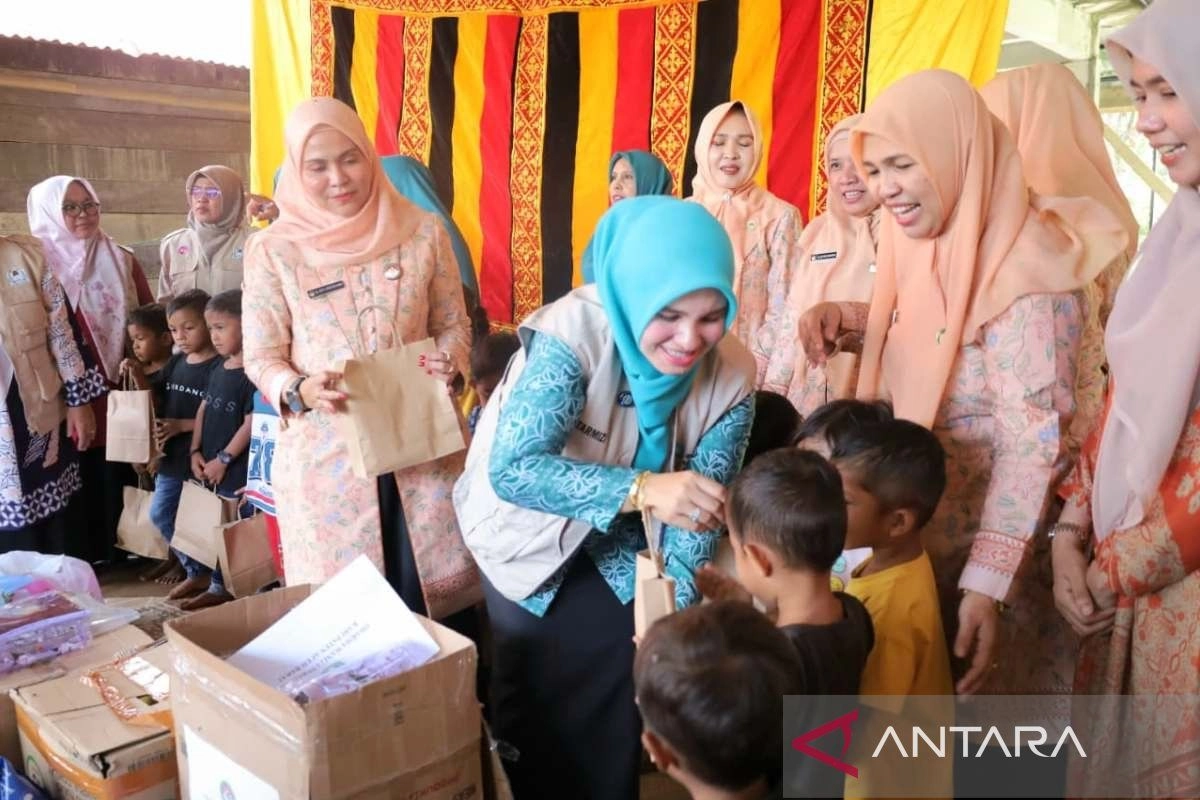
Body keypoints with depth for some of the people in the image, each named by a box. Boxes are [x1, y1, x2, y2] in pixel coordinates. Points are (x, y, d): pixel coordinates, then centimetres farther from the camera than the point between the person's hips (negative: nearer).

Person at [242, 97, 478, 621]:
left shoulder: (423, 232, 2)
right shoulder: (272, 250, -1)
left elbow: (454, 325, 8)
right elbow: (261, 358, 0)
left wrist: (445, 359, -14)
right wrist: (300, 391, -20)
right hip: (325, 450, 0)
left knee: (437, 596, 8)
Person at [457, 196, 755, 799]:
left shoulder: (732, 375, -20)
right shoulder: (574, 334, -33)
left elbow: (703, 505, -14)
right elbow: (512, 469, -40)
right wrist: (641, 489, -52)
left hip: (620, 546, 3)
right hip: (532, 535, -3)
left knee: (619, 687, 11)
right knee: (536, 694, 10)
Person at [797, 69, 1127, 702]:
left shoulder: (1023, 273, -22)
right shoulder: (930, 246, 0)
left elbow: (1033, 445, -24)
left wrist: (986, 582, -28)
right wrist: (843, 317, -5)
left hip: (988, 546, -7)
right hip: (910, 529, 7)